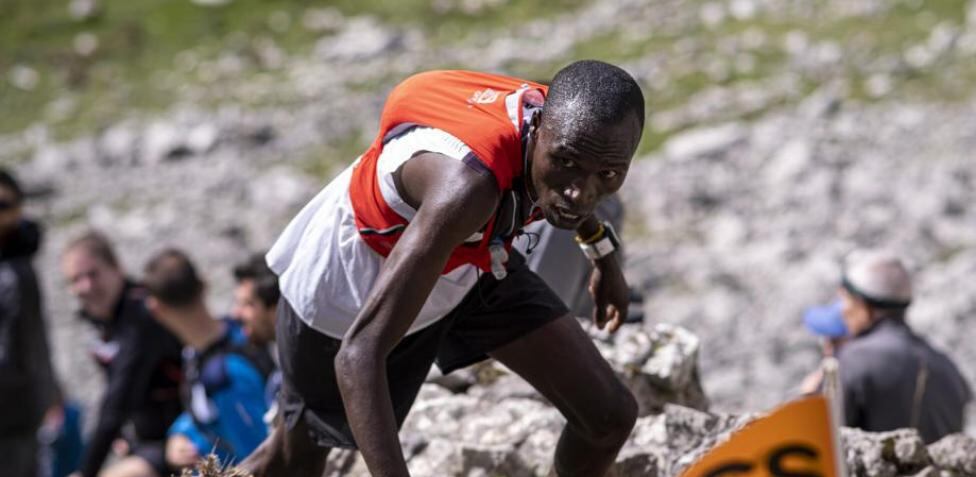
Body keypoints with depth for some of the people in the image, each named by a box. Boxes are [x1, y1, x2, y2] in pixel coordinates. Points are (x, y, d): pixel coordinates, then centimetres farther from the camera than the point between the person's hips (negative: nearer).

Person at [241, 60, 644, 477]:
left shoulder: (567, 124, -24)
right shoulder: (465, 186, -47)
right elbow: (359, 352, -52)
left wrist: (600, 247, 20)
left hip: (465, 261, 6)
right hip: (346, 289, -6)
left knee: (610, 414, -1)